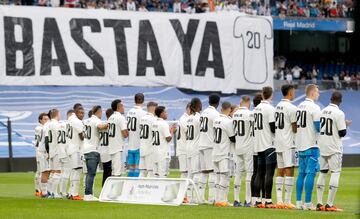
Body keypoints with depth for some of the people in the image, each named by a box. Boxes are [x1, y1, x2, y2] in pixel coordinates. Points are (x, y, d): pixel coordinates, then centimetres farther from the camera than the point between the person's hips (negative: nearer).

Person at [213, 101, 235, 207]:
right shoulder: (228, 121, -14)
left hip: (215, 152, 7)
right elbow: (233, 138, -8)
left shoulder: (216, 120, 7)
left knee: (218, 177, 11)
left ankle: (218, 199, 11)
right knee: (224, 177, -4)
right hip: (223, 153, -7)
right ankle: (222, 200, -8)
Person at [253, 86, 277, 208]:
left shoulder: (256, 109, 11)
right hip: (269, 145, -7)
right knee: (269, 172, -7)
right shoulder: (270, 109, -12)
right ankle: (268, 200, -12)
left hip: (258, 145, 7)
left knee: (260, 172, 11)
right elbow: (273, 128, -14)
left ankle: (257, 200, 10)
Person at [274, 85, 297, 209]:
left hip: (278, 143, 8)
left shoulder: (278, 106, 11)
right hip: (288, 143, -8)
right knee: (289, 170, -6)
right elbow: (295, 128, -11)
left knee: (280, 171, 10)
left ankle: (279, 201, 9)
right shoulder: (291, 108, -13)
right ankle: (287, 201, -9)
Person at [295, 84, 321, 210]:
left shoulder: (299, 106, 11)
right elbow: (318, 128, -14)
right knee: (311, 173, -5)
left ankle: (298, 202, 10)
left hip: (300, 146, 8)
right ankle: (307, 203, -8)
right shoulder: (314, 107, -12)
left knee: (301, 173, 11)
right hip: (311, 145, -8)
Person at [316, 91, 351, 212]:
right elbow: (342, 133, -12)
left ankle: (319, 203, 7)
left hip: (322, 147, 6)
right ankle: (329, 204, -10)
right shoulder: (339, 113, -12)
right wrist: (346, 125, 8)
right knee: (335, 173, -3)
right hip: (334, 148, -6)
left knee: (322, 173, 11)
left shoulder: (322, 111, 7)